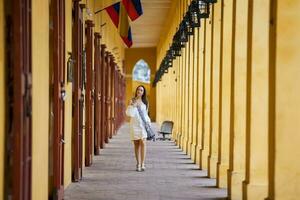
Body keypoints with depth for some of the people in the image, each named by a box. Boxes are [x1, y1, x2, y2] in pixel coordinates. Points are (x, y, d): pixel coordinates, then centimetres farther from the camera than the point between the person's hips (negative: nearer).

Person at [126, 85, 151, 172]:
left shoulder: (145, 102, 10)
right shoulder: (132, 101, 5)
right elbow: (128, 113, -2)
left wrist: (148, 122, 7)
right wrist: (131, 105, -16)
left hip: (143, 124, 0)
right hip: (134, 125, 0)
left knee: (143, 142, -13)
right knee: (136, 144, 3)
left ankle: (142, 164, -15)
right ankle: (138, 164, 10)